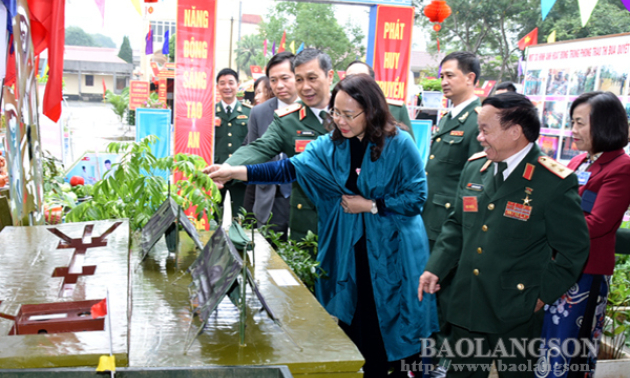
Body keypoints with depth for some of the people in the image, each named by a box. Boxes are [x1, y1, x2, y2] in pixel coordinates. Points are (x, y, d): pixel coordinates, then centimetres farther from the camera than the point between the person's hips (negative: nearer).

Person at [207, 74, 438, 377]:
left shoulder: (399, 145, -13)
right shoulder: (331, 144, -2)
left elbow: (416, 197, -9)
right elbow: (291, 168, -9)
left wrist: (370, 205, -13)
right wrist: (235, 172, -17)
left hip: (390, 249, -3)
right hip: (348, 247, 3)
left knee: (387, 322, 6)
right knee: (352, 320, 9)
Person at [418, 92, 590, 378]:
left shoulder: (555, 184, -13)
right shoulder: (474, 168, 5)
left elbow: (573, 249, -8)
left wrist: (542, 295, -9)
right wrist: (435, 268, 5)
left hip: (516, 315, -5)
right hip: (466, 307, 5)